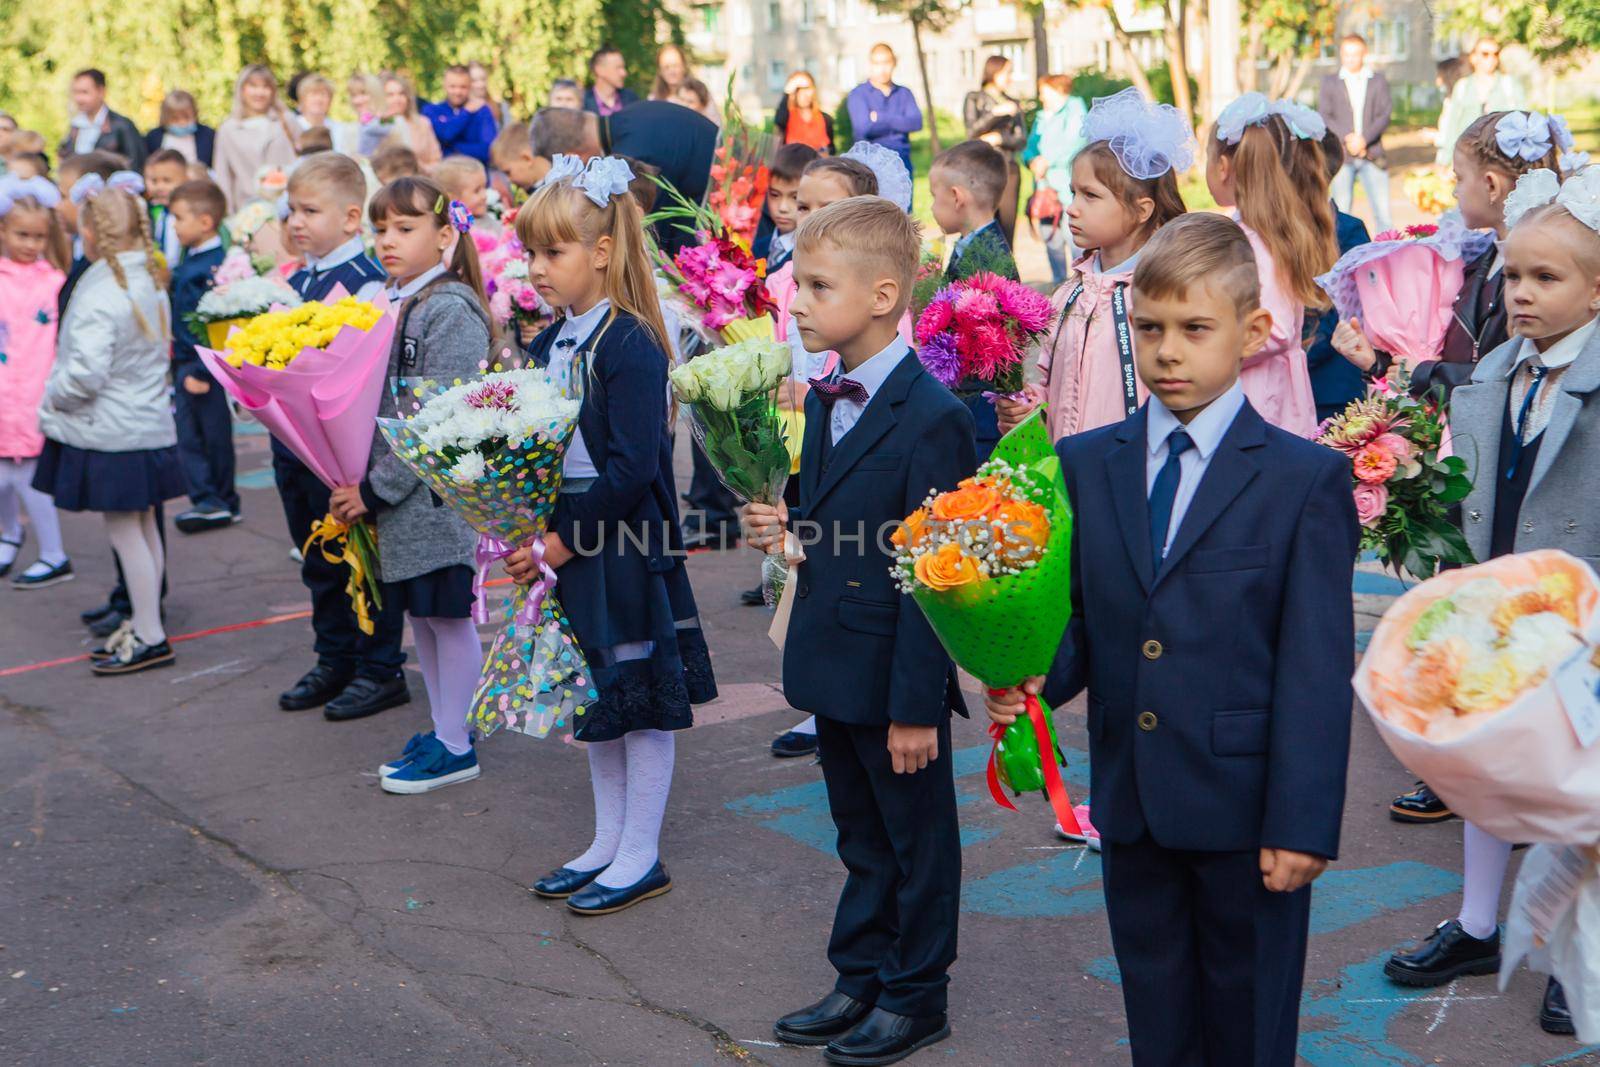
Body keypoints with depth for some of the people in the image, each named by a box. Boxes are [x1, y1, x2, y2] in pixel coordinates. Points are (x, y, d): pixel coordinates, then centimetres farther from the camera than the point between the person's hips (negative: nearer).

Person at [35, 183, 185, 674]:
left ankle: (149, 637, 4)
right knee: (143, 528, 15)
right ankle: (142, 624, 25)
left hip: (108, 433, -9)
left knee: (125, 532, -1)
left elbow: (86, 373, -27)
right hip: (149, 425, 9)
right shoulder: (149, 284, 6)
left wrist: (52, 400, -8)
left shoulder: (99, 296, -20)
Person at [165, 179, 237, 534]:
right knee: (188, 438, 9)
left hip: (207, 365, -8)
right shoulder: (187, 261, 9)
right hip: (185, 364, 8)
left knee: (215, 437, 5)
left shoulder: (217, 265, -18)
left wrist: (203, 372, -22)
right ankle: (206, 500, 15)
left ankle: (222, 502, 17)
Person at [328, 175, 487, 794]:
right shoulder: (387, 306, 11)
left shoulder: (452, 312, -15)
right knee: (420, 615, 15)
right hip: (396, 501, 8)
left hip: (439, 498, -8)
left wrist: (376, 490, -17)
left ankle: (456, 747, 13)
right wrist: (351, 479, 5)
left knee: (448, 616, 2)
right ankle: (441, 733, 28)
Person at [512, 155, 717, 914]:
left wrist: (562, 542, -20)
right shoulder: (548, 345, 8)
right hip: (568, 546, 8)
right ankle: (607, 843, 31)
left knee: (642, 698, 4)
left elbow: (631, 469, -23)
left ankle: (640, 858, 16)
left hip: (627, 551, -8)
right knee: (593, 696, 17)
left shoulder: (631, 346, -17)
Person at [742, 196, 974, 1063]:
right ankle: (860, 979, 36)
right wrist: (785, 526, -4)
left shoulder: (931, 418, -20)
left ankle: (915, 997, 26)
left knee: (918, 842, 11)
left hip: (896, 676, -8)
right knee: (862, 839, 21)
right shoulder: (825, 399, 7)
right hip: (834, 664, 8)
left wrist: (916, 703, -19)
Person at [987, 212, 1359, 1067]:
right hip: (1130, 802, 4)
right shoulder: (1085, 465, 5)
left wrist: (1302, 824, -13)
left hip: (1245, 805, -4)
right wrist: (1031, 681, -14)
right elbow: (1077, 618, 8)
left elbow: (1315, 667, -10)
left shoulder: (1306, 480, -7)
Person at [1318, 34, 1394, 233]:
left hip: (1372, 155, 0)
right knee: (1341, 212, -2)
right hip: (1342, 155, 0)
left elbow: (1385, 114, 3)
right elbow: (1323, 116, 2)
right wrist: (1347, 138, -12)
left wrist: (1363, 138, -11)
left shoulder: (1378, 80, 12)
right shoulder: (1329, 82, 11)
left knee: (1383, 212, -6)